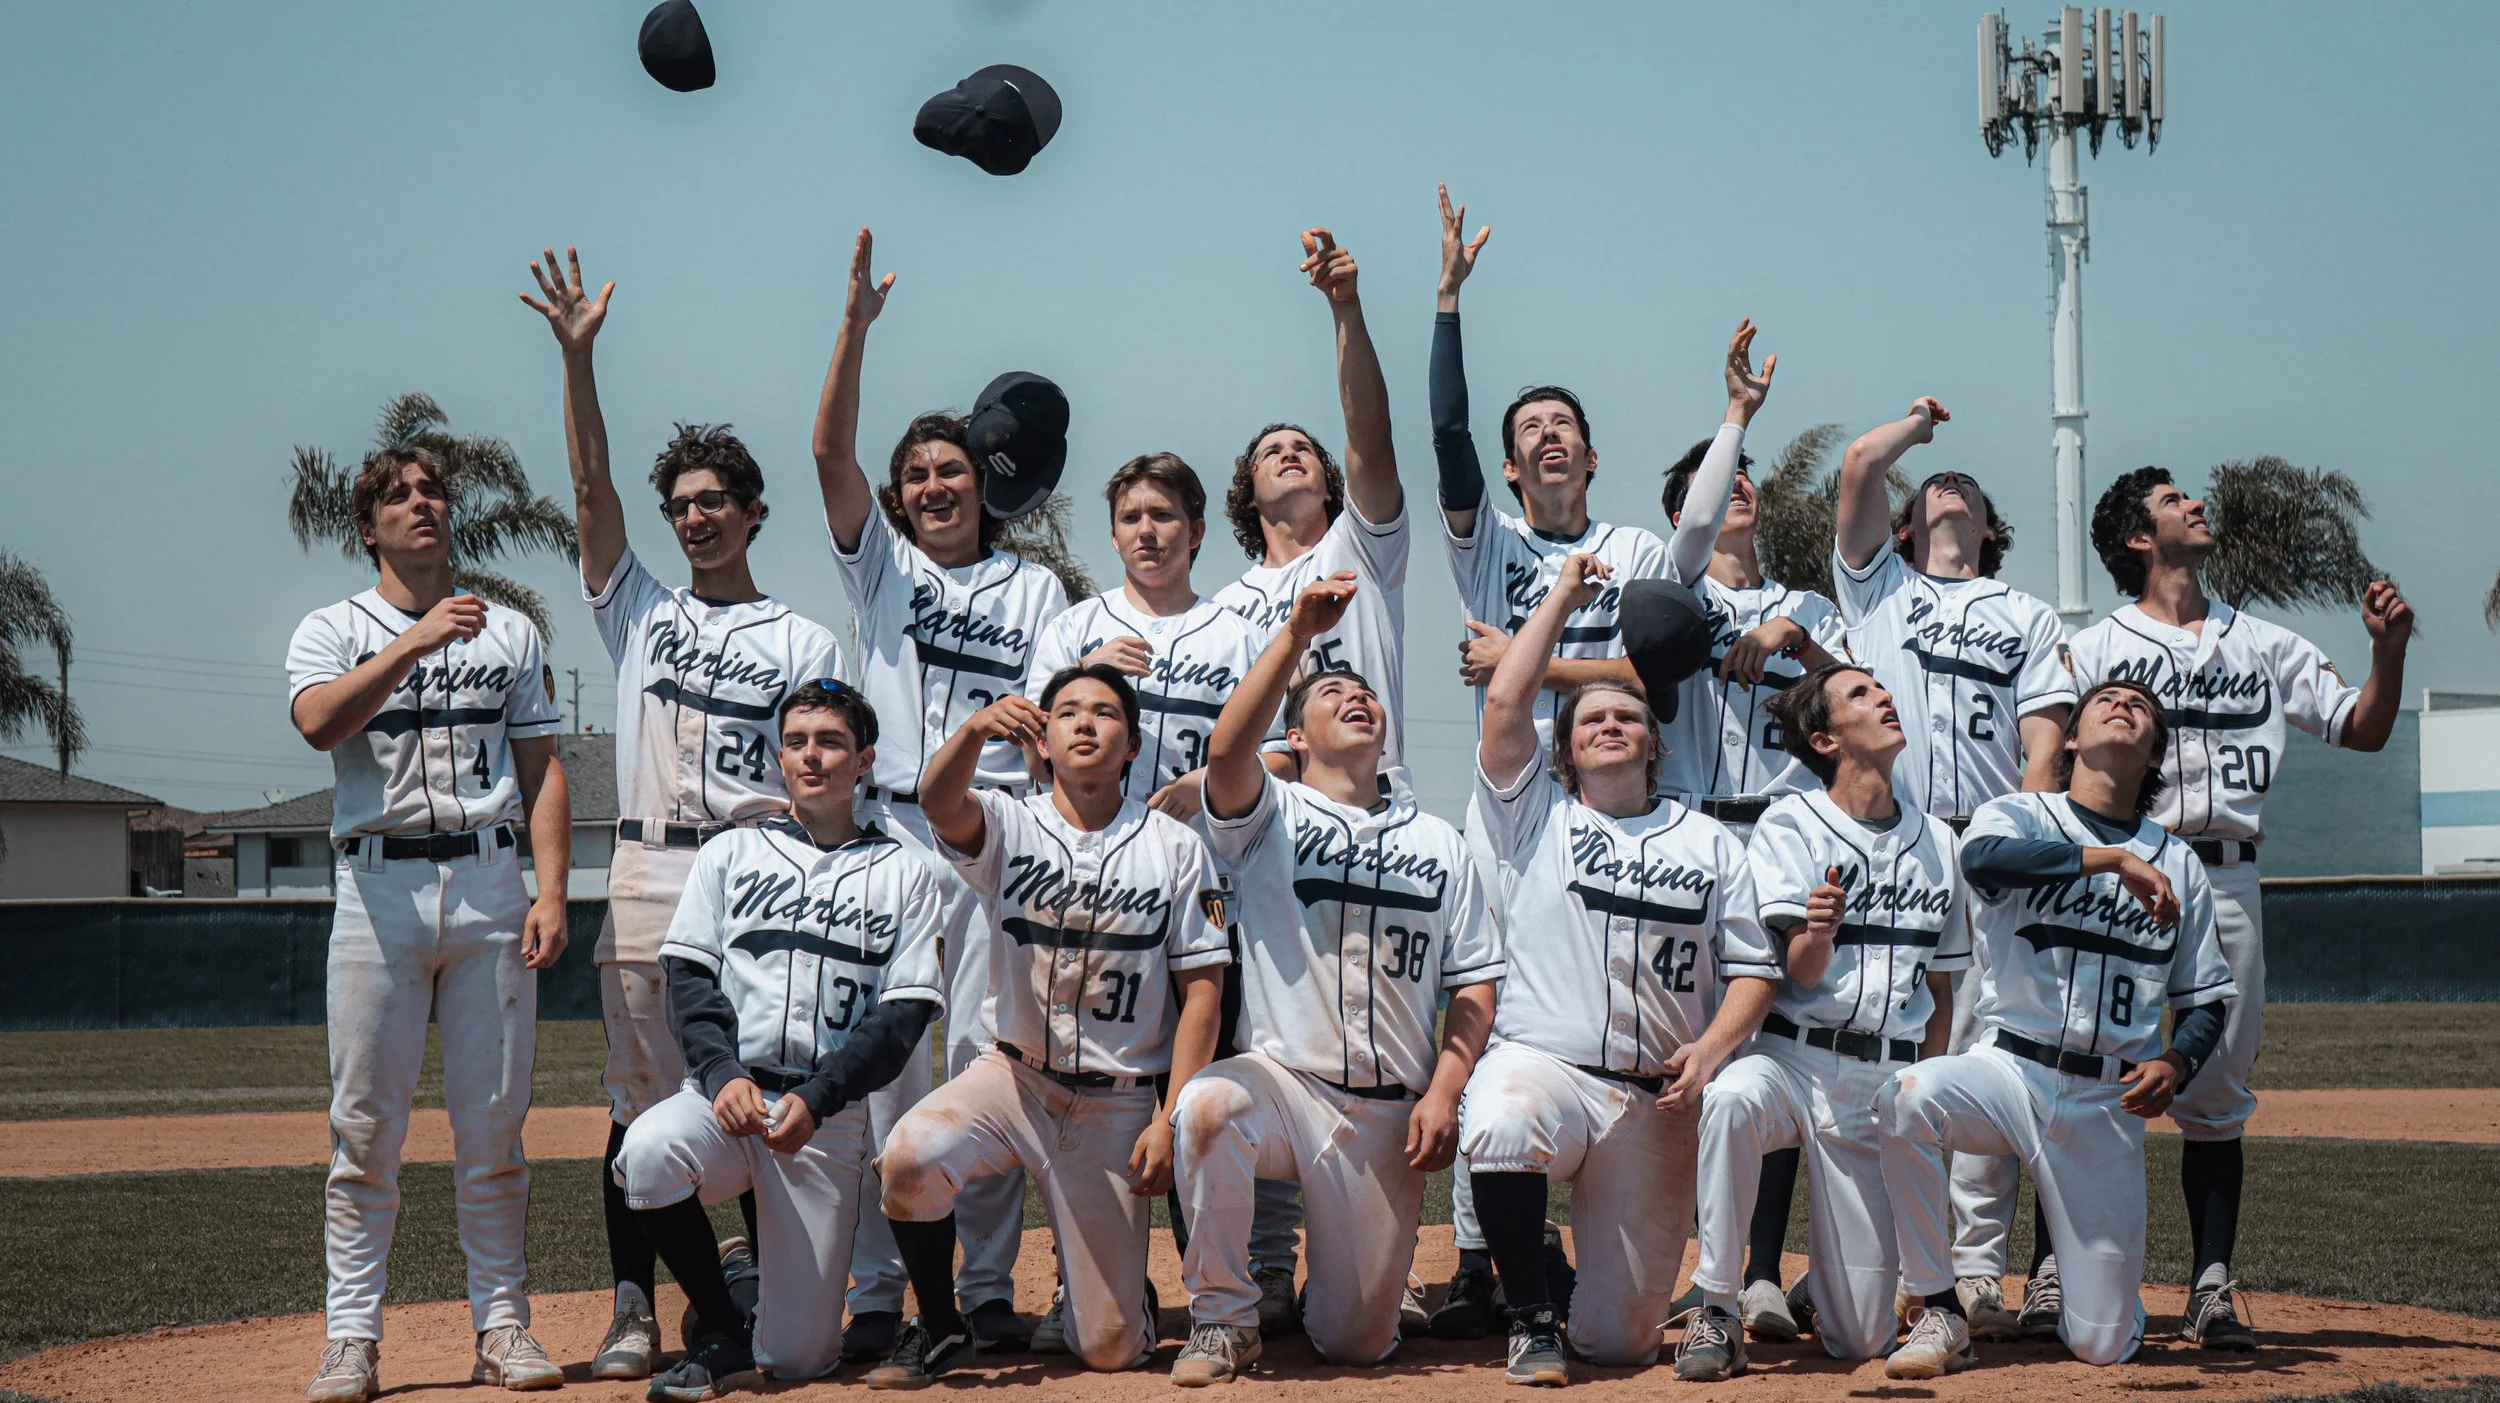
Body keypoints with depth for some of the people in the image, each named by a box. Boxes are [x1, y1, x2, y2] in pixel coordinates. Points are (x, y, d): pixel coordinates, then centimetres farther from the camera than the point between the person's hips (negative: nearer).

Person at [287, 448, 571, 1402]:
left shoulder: (507, 634, 15)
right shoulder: (332, 632, 8)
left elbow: (542, 772, 10)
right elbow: (319, 723, -14)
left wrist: (550, 892, -2)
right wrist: (417, 643, -23)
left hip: (489, 881, 2)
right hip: (379, 885, -2)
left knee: (494, 1119, 2)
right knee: (365, 1122, -2)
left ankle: (502, 1323, 9)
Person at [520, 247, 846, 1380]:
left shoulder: (804, 642, 10)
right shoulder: (639, 611, 15)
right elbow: (591, 487, 5)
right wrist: (577, 358, -5)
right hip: (648, 873, 2)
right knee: (641, 1101, 1)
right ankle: (635, 1314, 6)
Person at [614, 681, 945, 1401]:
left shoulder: (903, 875, 9)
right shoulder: (730, 852, 14)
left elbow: (904, 1014, 0)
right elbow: (688, 976, 5)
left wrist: (815, 1099, -15)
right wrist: (722, 1073, -14)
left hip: (830, 1118, -1)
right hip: (723, 1091, 1)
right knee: (648, 1152, -36)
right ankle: (720, 1327, -11)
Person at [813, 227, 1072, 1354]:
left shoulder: (1033, 588, 15)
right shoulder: (879, 562, 14)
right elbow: (830, 450, 0)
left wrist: (1030, 715, -16)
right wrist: (857, 324, -11)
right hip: (891, 828, 0)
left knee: (987, 1057, -3)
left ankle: (987, 1285, 2)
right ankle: (878, 1290, 0)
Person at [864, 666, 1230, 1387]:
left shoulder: (1177, 848, -1)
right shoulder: (1010, 827, -1)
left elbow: (1201, 990, -2)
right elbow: (939, 801, -25)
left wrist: (1169, 1121, -11)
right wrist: (977, 727, -47)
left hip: (1118, 1104, 0)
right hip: (1015, 1075, 1)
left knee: (1111, 1349, -3)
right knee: (910, 1153, -32)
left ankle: (1112, 1280, 35)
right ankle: (938, 1328, -6)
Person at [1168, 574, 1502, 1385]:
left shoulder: (1439, 843, 16)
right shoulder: (1271, 816, 6)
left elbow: (1475, 983, 11)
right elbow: (1226, 754, -18)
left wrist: (1443, 1093, -5)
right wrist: (1298, 634, -24)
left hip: (1390, 1114, 2)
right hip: (1284, 1079, -2)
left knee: (1356, 1341, 0)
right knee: (1207, 1105, -38)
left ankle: (1372, 1279, 39)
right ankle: (1224, 1319, -19)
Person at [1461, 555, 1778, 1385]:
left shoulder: (1710, 843, 16)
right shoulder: (1536, 816, 11)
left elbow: (1752, 968, 10)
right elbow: (1504, 703, -2)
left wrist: (1711, 1047, -9)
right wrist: (1562, 599, 8)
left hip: (1655, 1100, 2)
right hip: (1541, 1063, -2)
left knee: (1619, 1339, -3)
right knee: (1500, 1126, -41)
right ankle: (1530, 1318, -18)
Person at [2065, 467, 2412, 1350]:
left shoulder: (2265, 647, 18)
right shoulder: (2094, 650, 8)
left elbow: (2363, 729, 16)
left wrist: (2388, 648, 0)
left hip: (2227, 883, 3)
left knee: (2218, 1093, 3)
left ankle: (2212, 1289, 5)